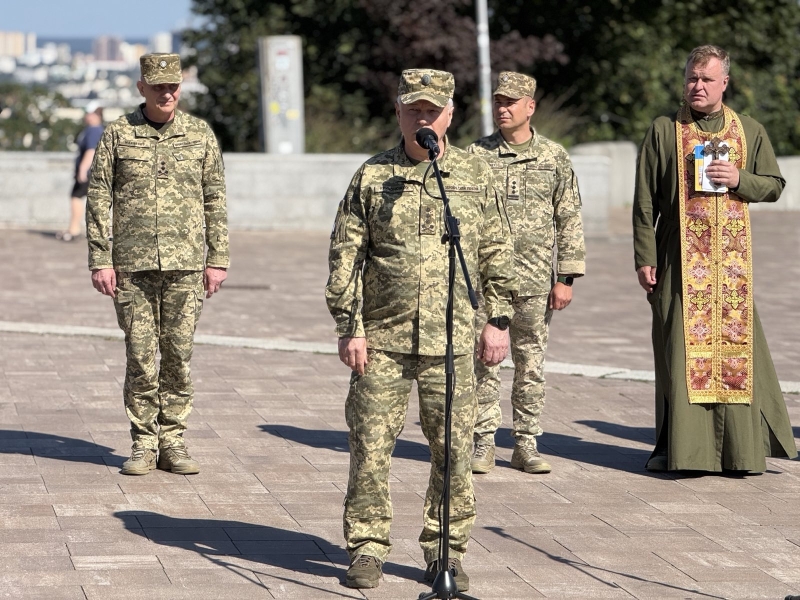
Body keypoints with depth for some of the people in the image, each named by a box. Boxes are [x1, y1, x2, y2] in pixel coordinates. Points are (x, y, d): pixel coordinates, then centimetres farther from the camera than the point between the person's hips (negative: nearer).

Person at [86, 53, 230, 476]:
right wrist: (100, 260, -3)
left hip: (186, 265, 1)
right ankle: (143, 443, 9)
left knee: (179, 354, 2)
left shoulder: (200, 135, 6)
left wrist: (218, 259, 5)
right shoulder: (118, 134, 2)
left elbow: (215, 201, 10)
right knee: (140, 355, 1)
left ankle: (173, 441, 11)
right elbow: (99, 200, 3)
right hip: (133, 266, -1)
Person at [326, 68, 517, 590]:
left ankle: (445, 552, 14)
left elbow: (497, 254, 11)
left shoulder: (476, 176, 7)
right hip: (382, 337, 0)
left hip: (451, 338, 1)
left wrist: (499, 320, 5)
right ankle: (368, 547, 11)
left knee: (453, 448, 2)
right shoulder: (372, 177, 4)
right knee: (371, 444, 0)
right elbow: (345, 257, 3)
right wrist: (349, 328, -3)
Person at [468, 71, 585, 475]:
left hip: (535, 281, 1)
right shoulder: (477, 155, 3)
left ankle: (526, 444, 12)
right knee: (484, 362, -1)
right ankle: (483, 442, 7)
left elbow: (570, 221, 5)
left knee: (531, 364, 5)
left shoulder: (554, 157, 5)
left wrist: (565, 278, 0)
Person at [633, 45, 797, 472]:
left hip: (733, 257, 1)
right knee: (679, 345, -4)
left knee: (736, 343, -2)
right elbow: (645, 201, 3)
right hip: (680, 257, -1)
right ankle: (678, 446, 3)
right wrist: (644, 257, -3)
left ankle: (740, 447, 5)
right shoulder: (664, 131, 5)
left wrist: (739, 179, -8)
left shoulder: (750, 132, 11)